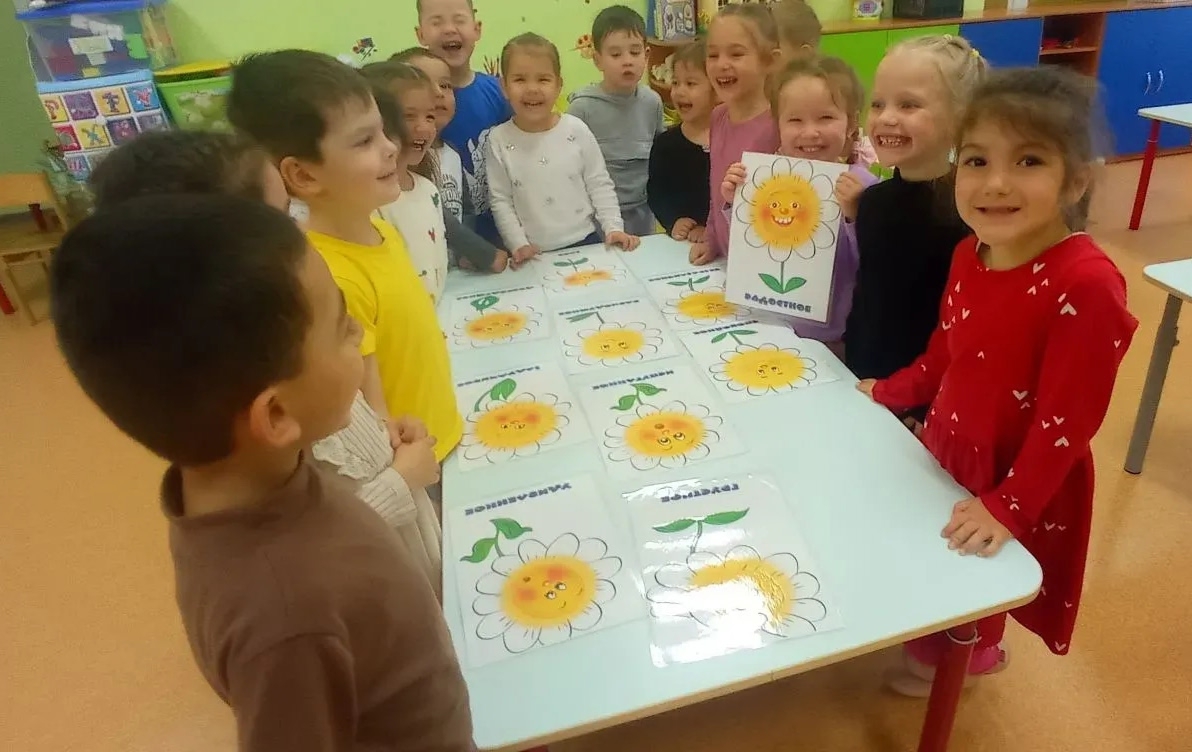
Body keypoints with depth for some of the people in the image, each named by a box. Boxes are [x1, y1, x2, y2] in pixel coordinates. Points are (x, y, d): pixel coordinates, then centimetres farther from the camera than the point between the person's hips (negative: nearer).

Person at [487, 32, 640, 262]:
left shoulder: (576, 130, -3)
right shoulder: (499, 140, -4)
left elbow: (600, 185, 2)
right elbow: (501, 201, -2)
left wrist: (613, 227, -6)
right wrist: (519, 245, -10)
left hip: (586, 243, 1)